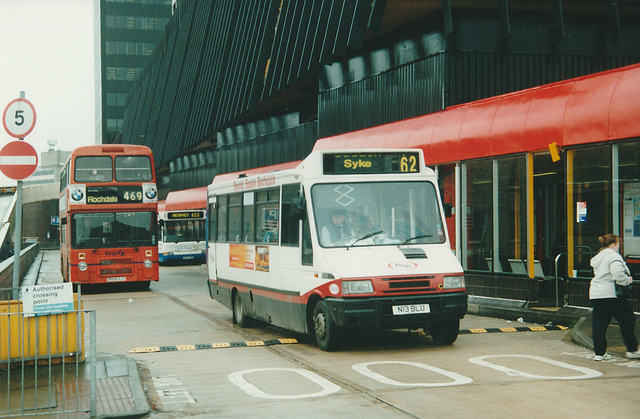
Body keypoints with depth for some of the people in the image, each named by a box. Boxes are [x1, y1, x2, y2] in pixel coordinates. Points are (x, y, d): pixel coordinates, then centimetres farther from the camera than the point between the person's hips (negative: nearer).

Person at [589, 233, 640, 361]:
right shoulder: (613, 256, -12)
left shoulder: (598, 257, 17)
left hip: (595, 294, 9)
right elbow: (618, 274, -26)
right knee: (627, 320, 5)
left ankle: (599, 353, 7)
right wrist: (627, 280, -8)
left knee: (599, 324, 7)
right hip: (611, 295, -8)